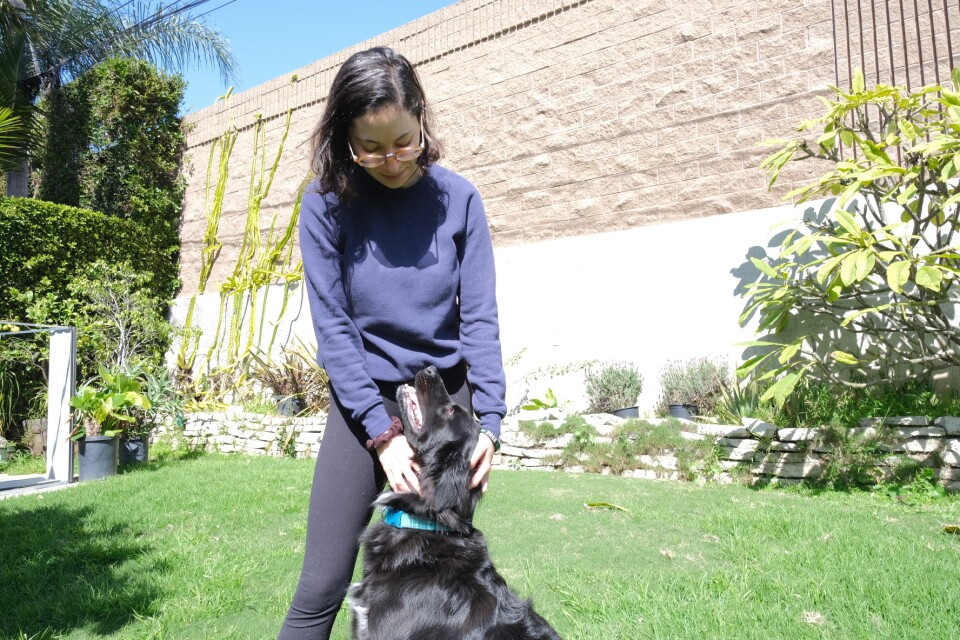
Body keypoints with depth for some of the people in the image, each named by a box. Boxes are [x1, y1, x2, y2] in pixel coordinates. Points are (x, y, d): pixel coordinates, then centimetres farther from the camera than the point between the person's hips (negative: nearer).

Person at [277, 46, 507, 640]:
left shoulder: (457, 199, -6)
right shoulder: (326, 204, -8)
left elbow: (480, 317, -7)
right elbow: (333, 325, -11)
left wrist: (489, 422, -16)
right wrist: (383, 431, -16)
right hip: (365, 397, 0)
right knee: (321, 588, -1)